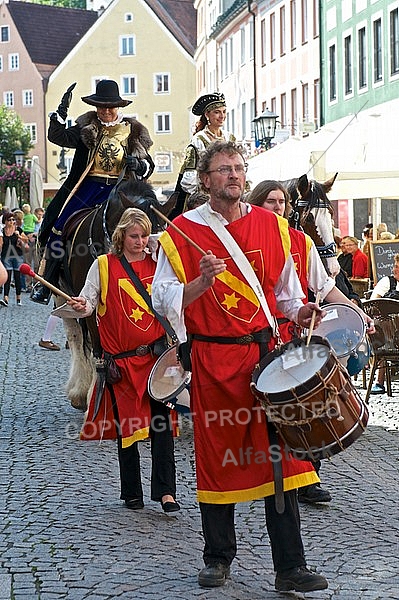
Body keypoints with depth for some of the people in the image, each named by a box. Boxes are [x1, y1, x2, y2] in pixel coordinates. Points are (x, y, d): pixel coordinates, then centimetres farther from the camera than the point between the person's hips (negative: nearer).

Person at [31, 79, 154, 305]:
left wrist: (138, 165, -11)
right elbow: (58, 137, 3)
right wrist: (62, 111, -9)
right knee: (60, 229, -8)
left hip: (117, 190, -1)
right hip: (87, 185, 1)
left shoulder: (133, 131, 10)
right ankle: (46, 285, 0)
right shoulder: (87, 127, 11)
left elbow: (148, 165, 12)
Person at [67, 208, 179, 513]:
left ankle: (166, 491, -5)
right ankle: (132, 492, 16)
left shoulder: (157, 264, 9)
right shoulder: (104, 265, 2)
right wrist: (81, 307, -21)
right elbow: (88, 302, 2)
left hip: (157, 355, 1)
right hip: (122, 359, -1)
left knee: (161, 423, -7)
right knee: (127, 425, 5)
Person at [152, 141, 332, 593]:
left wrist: (299, 312, -2)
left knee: (279, 454, -3)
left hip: (265, 352, 2)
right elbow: (163, 301, -4)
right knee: (216, 458, 7)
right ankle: (218, 559, 23)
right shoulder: (181, 233, 0)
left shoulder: (271, 226, 9)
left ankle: (290, 567, 2)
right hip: (212, 359, -1)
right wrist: (203, 280, -19)